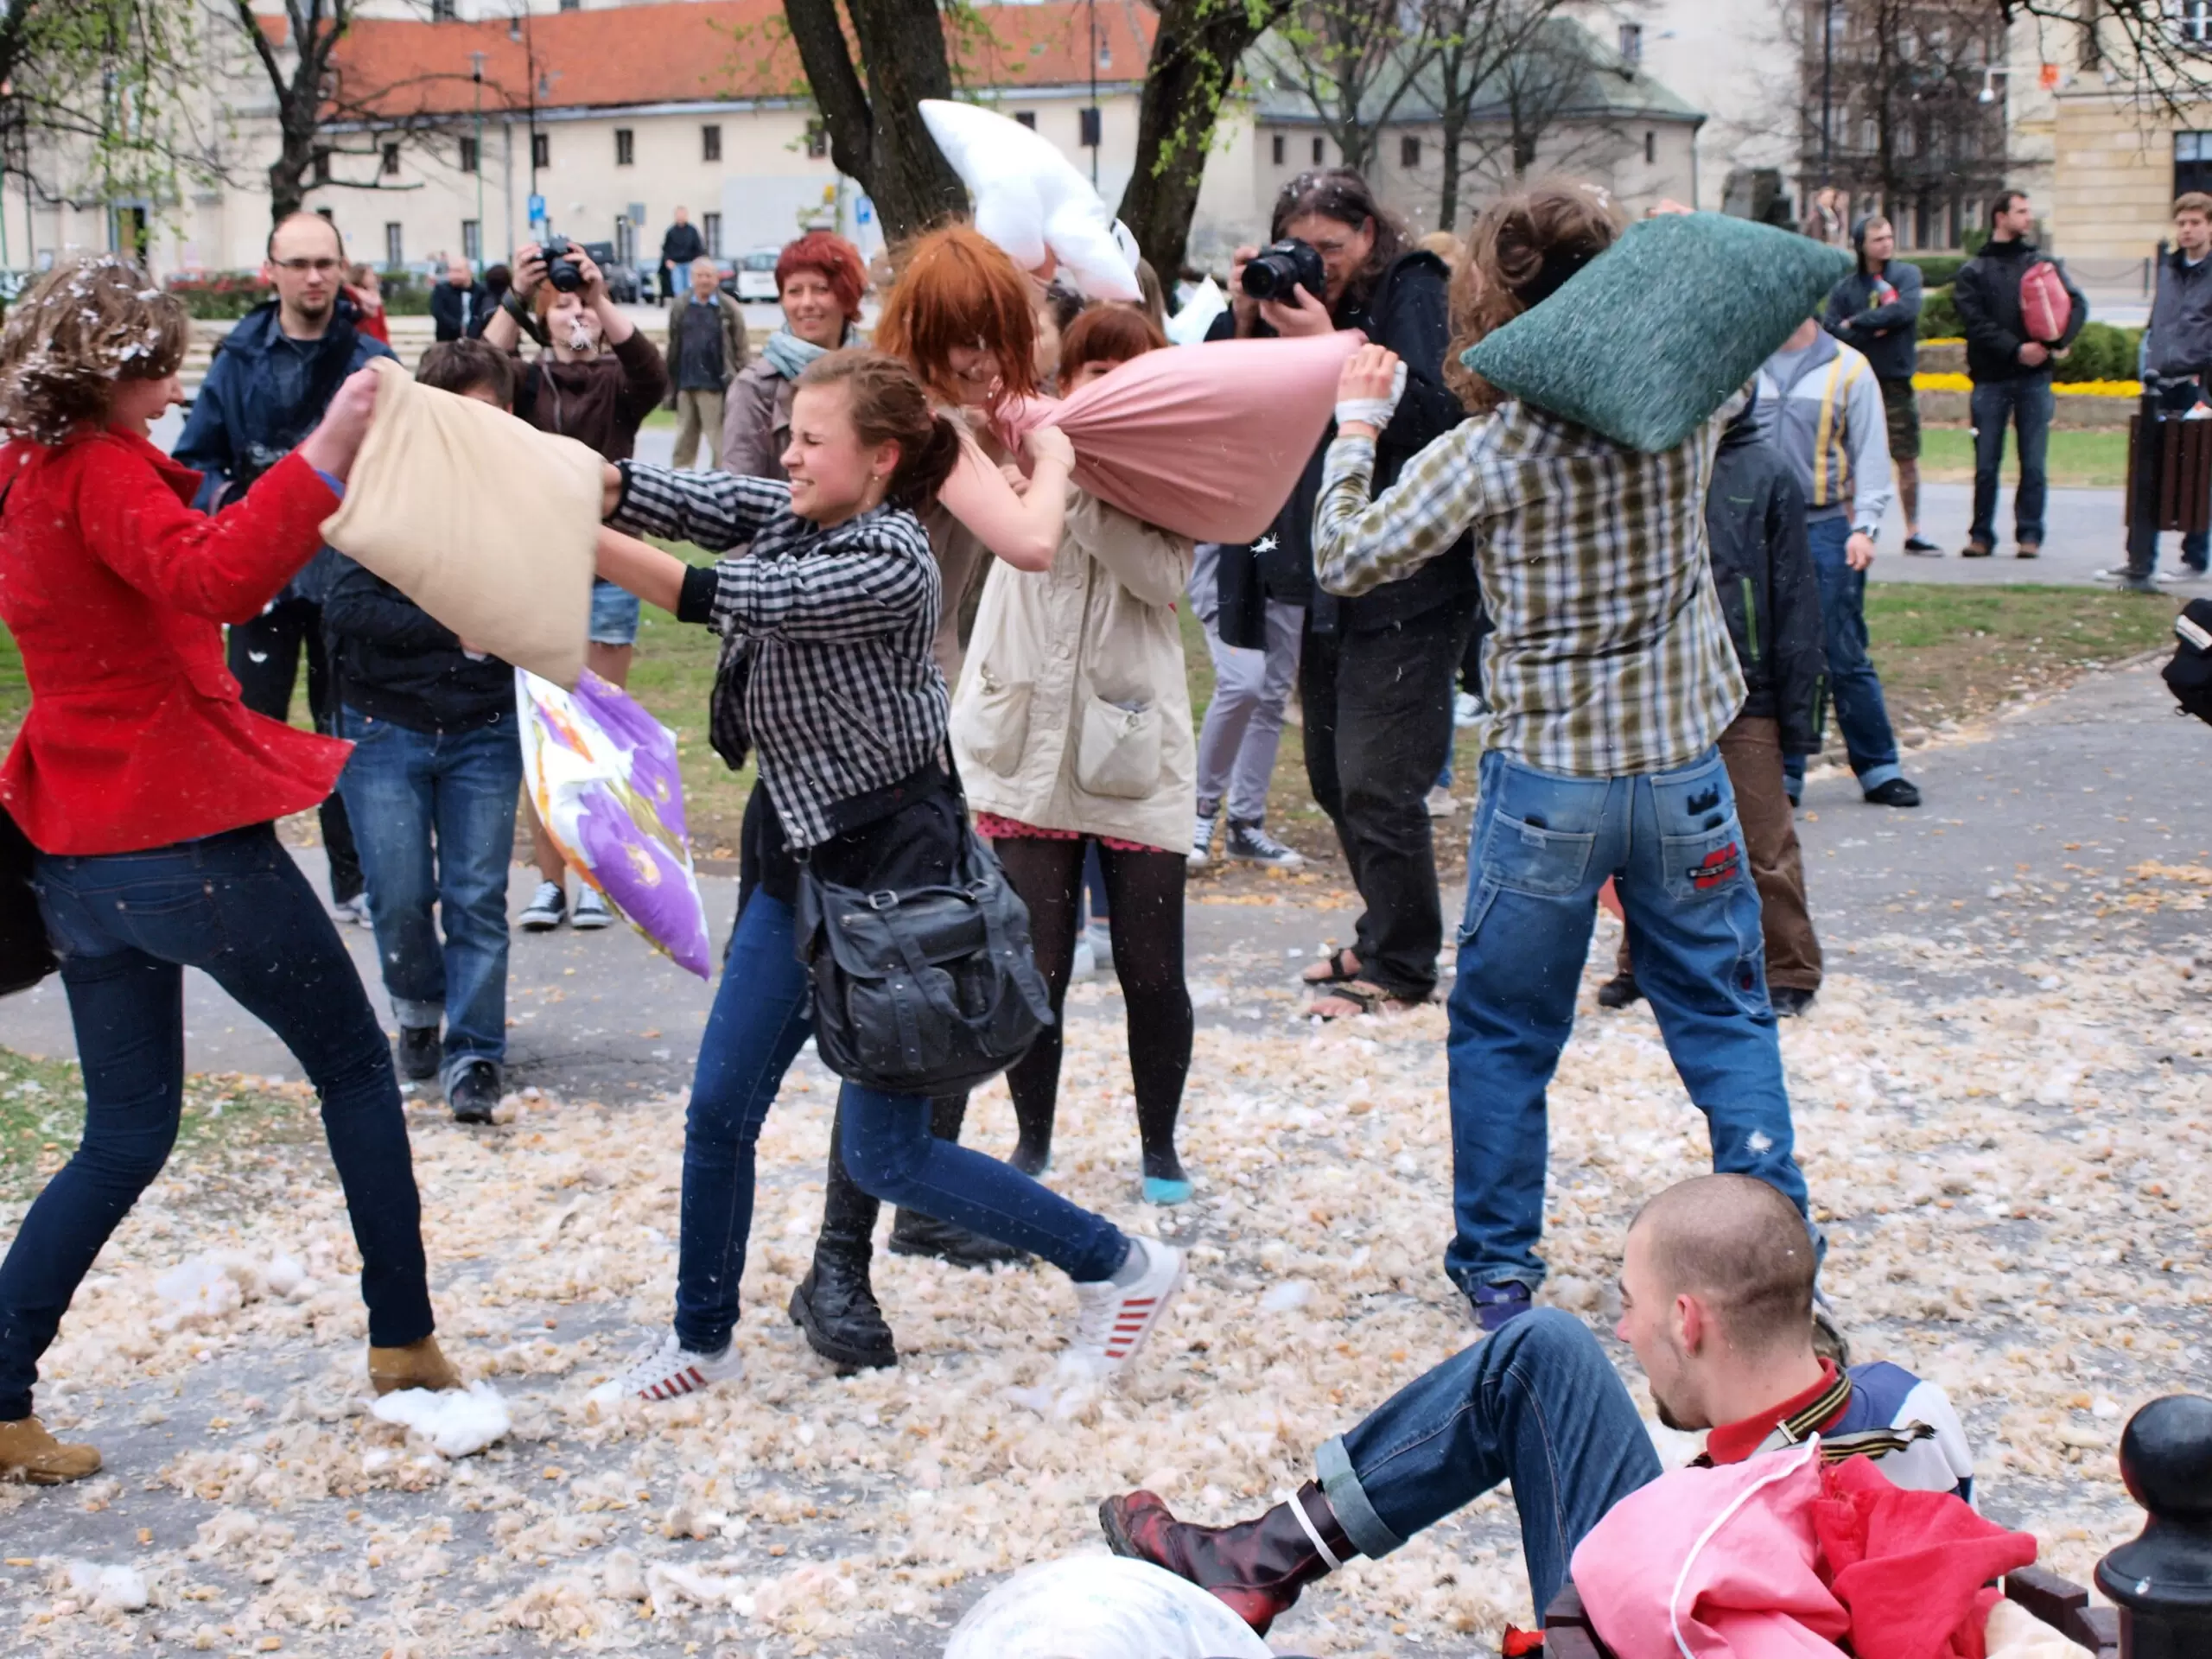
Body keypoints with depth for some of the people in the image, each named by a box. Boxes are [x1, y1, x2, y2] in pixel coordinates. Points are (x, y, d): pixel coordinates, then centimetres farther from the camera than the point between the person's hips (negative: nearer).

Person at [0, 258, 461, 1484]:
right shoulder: (99, 473, -15)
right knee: (355, 1067, 10)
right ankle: (404, 1342, 15)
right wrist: (321, 460, -42)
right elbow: (214, 578, -34)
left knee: (125, 1134, 14)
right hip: (189, 833, -8)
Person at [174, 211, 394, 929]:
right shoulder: (240, 358, 2)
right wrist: (227, 500, -13)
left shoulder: (370, 358, -1)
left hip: (348, 573, 0)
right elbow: (193, 459, 5)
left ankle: (355, 882, 22)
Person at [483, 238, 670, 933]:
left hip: (607, 575, -1)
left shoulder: (618, 384, 6)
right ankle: (549, 880, 7)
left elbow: (652, 375, -19)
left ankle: (593, 878, 9)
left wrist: (602, 297, -29)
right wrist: (515, 297, -27)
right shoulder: (527, 382, 8)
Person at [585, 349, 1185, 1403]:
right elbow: (683, 500, -8)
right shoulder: (792, 516, 4)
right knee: (719, 1111, 10)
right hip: (799, 856, 8)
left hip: (890, 865, -8)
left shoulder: (892, 563, -21)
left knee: (884, 1153, -2)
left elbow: (732, 601, -27)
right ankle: (702, 1339, 27)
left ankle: (1118, 1267, 12)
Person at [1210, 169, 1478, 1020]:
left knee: (1378, 784, -8)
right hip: (1329, 584, 9)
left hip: (1406, 589, -8)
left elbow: (1430, 416, -20)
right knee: (1333, 777, 16)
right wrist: (1246, 321, -5)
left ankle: (1401, 967, 4)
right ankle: (1382, 938, 30)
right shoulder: (1292, 298, 15)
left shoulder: (1412, 291, -6)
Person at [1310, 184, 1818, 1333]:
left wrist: (1356, 428, 1)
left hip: (1545, 783, -2)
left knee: (1504, 1034, 13)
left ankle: (1498, 1267, 19)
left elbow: (1343, 560, -11)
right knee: (1723, 1016, 14)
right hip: (1683, 771, 3)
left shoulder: (1489, 452, -15)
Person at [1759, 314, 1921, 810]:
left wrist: (1864, 526, -9)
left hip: (1827, 530, -2)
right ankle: (1782, 771, 12)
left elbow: (1871, 453, 2)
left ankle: (1879, 768, 12)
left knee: (1846, 657, 1)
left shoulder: (1848, 368, 2)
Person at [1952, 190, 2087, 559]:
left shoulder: (2044, 263, 10)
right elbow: (1975, 322, -6)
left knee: (2033, 463, 1)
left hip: (2034, 377, 1)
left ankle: (2029, 533, 7)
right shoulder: (1973, 272, 6)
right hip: (1990, 377, -1)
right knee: (1986, 465, 2)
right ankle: (1982, 535, 10)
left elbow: (2077, 304, 2)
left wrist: (2054, 342, -15)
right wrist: (2016, 349, -17)